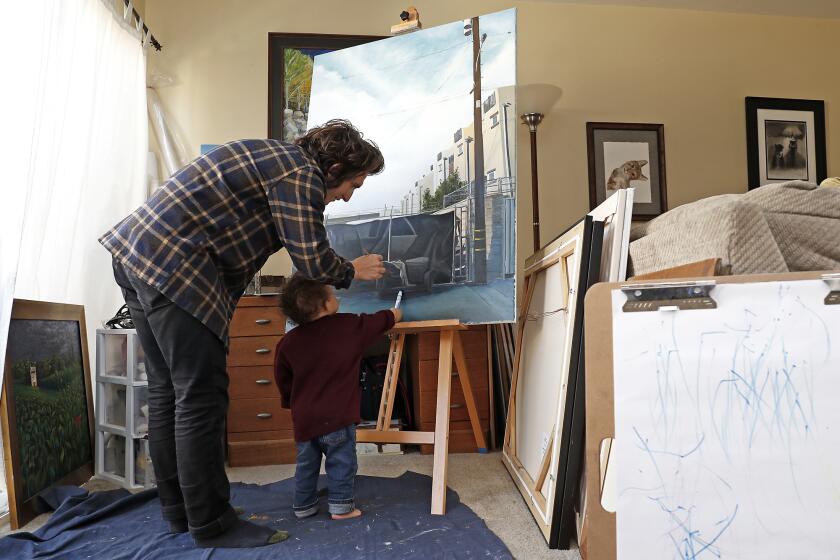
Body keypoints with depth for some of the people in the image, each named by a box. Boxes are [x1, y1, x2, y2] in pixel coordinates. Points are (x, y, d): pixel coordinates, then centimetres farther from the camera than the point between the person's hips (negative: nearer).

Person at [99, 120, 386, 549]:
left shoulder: (279, 158, 20)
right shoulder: (301, 173, -10)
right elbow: (312, 259, -11)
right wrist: (352, 272, 7)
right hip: (174, 268, -11)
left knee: (167, 392, 14)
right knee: (200, 399, -4)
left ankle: (178, 511, 27)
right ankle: (211, 524, 8)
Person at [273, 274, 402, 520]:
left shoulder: (288, 342, -1)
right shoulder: (350, 325, -8)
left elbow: (283, 380, 9)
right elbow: (384, 320, 9)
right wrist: (395, 313, 30)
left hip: (303, 418, 4)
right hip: (337, 416, -4)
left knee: (307, 463, 19)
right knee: (341, 462, 10)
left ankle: (303, 506, 30)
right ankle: (341, 505, 15)